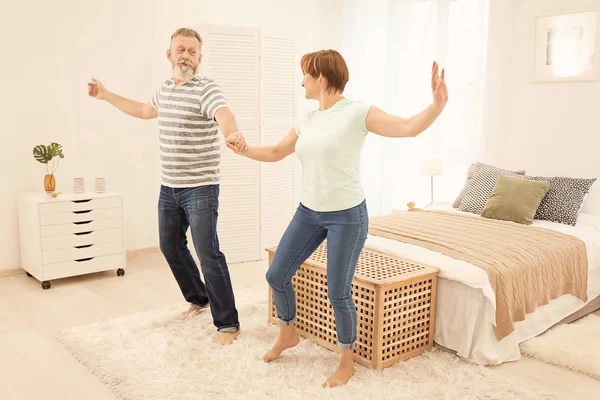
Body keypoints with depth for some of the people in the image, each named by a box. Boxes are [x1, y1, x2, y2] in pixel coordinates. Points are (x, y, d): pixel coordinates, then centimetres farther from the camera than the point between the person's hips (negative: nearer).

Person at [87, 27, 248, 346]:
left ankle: (228, 323, 1)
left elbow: (224, 116, -35)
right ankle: (199, 298, 37)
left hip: (200, 189, -8)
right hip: (169, 188, 8)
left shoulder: (206, 88, -14)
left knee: (208, 253, -10)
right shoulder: (165, 88, 10)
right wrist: (106, 96, 36)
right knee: (170, 247, 17)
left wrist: (233, 133, -59)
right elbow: (145, 110, 32)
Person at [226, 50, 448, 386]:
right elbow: (276, 153, 18)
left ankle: (347, 362, 23)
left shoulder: (357, 113, -13)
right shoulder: (307, 121, 7)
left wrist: (438, 104, -37)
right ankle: (288, 333, 38)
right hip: (308, 212, 7)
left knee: (338, 293, -1)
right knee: (277, 275, 11)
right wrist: (242, 150, 5)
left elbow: (409, 128, -21)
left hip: (347, 216, -7)